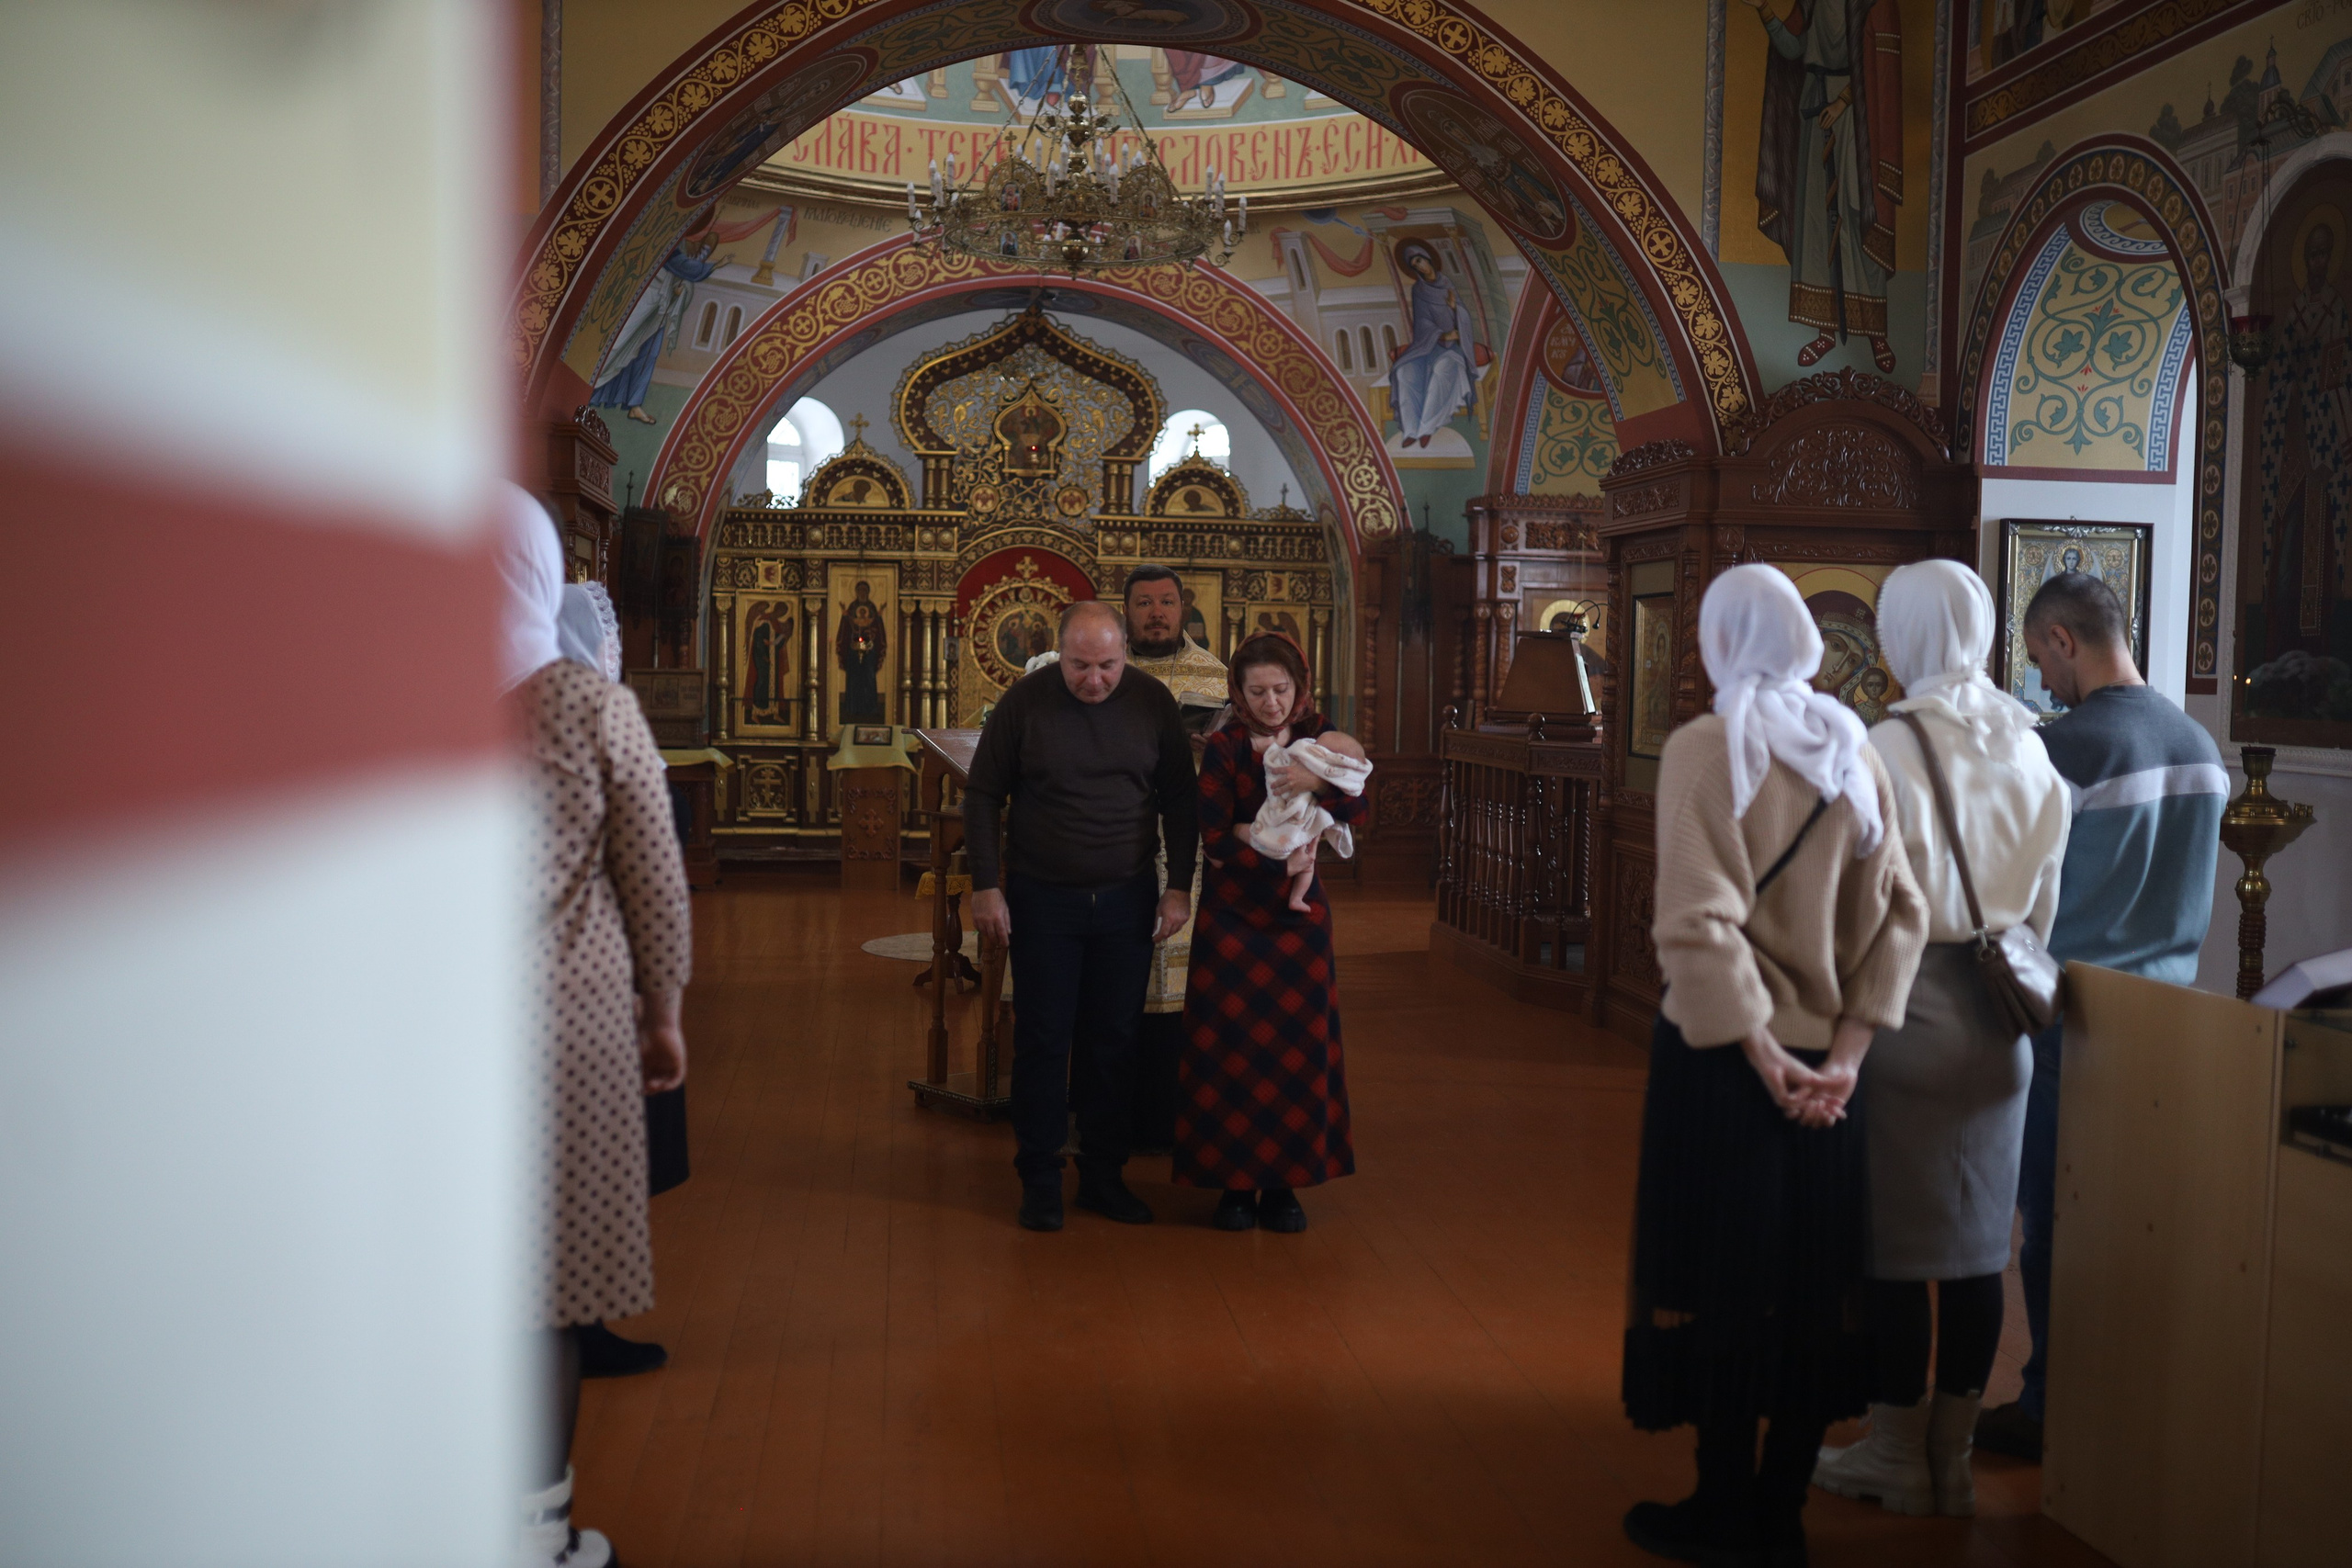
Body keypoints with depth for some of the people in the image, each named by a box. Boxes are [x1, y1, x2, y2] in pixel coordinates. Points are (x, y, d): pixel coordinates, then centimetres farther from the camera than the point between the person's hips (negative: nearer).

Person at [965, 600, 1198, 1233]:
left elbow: (1178, 799, 6)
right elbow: (983, 794, -1)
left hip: (1126, 898, 2)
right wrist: (987, 886, -7)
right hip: (1042, 898, -2)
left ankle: (1103, 1174, 20)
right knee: (1042, 1039, 2)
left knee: (1117, 1040, 7)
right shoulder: (1025, 700, -7)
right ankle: (1040, 1181, 13)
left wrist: (1179, 887, 1)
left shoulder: (1152, 701, -1)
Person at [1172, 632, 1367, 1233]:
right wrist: (1280, 864, -15)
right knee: (1231, 1046, -1)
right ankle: (1235, 1182, 9)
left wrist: (1317, 780, -25)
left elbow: (1357, 810, -9)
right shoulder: (1224, 748, -6)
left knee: (1297, 1045, 3)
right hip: (1232, 911, -3)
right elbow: (1214, 839, -12)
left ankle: (1283, 1182, 13)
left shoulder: (1316, 735, 3)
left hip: (1297, 912, 3)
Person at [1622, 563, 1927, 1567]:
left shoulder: (1705, 748, -12)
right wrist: (1846, 1051, -4)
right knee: (1810, 1275, 14)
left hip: (1725, 1053, -5)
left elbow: (1699, 918, -21)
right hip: (1823, 1060, 5)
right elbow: (1898, 911, -1)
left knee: (1719, 1273, 6)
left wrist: (1761, 1053, -15)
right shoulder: (1853, 752, 3)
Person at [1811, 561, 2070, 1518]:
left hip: (1908, 1017, -6)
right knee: (1977, 1241, 11)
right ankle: (1953, 1457, 22)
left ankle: (1898, 1459, 15)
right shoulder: (2028, 750, 4)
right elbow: (2045, 904, 11)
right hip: (1998, 1027, 6)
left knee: (1893, 1240, 5)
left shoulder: (1892, 749, -15)